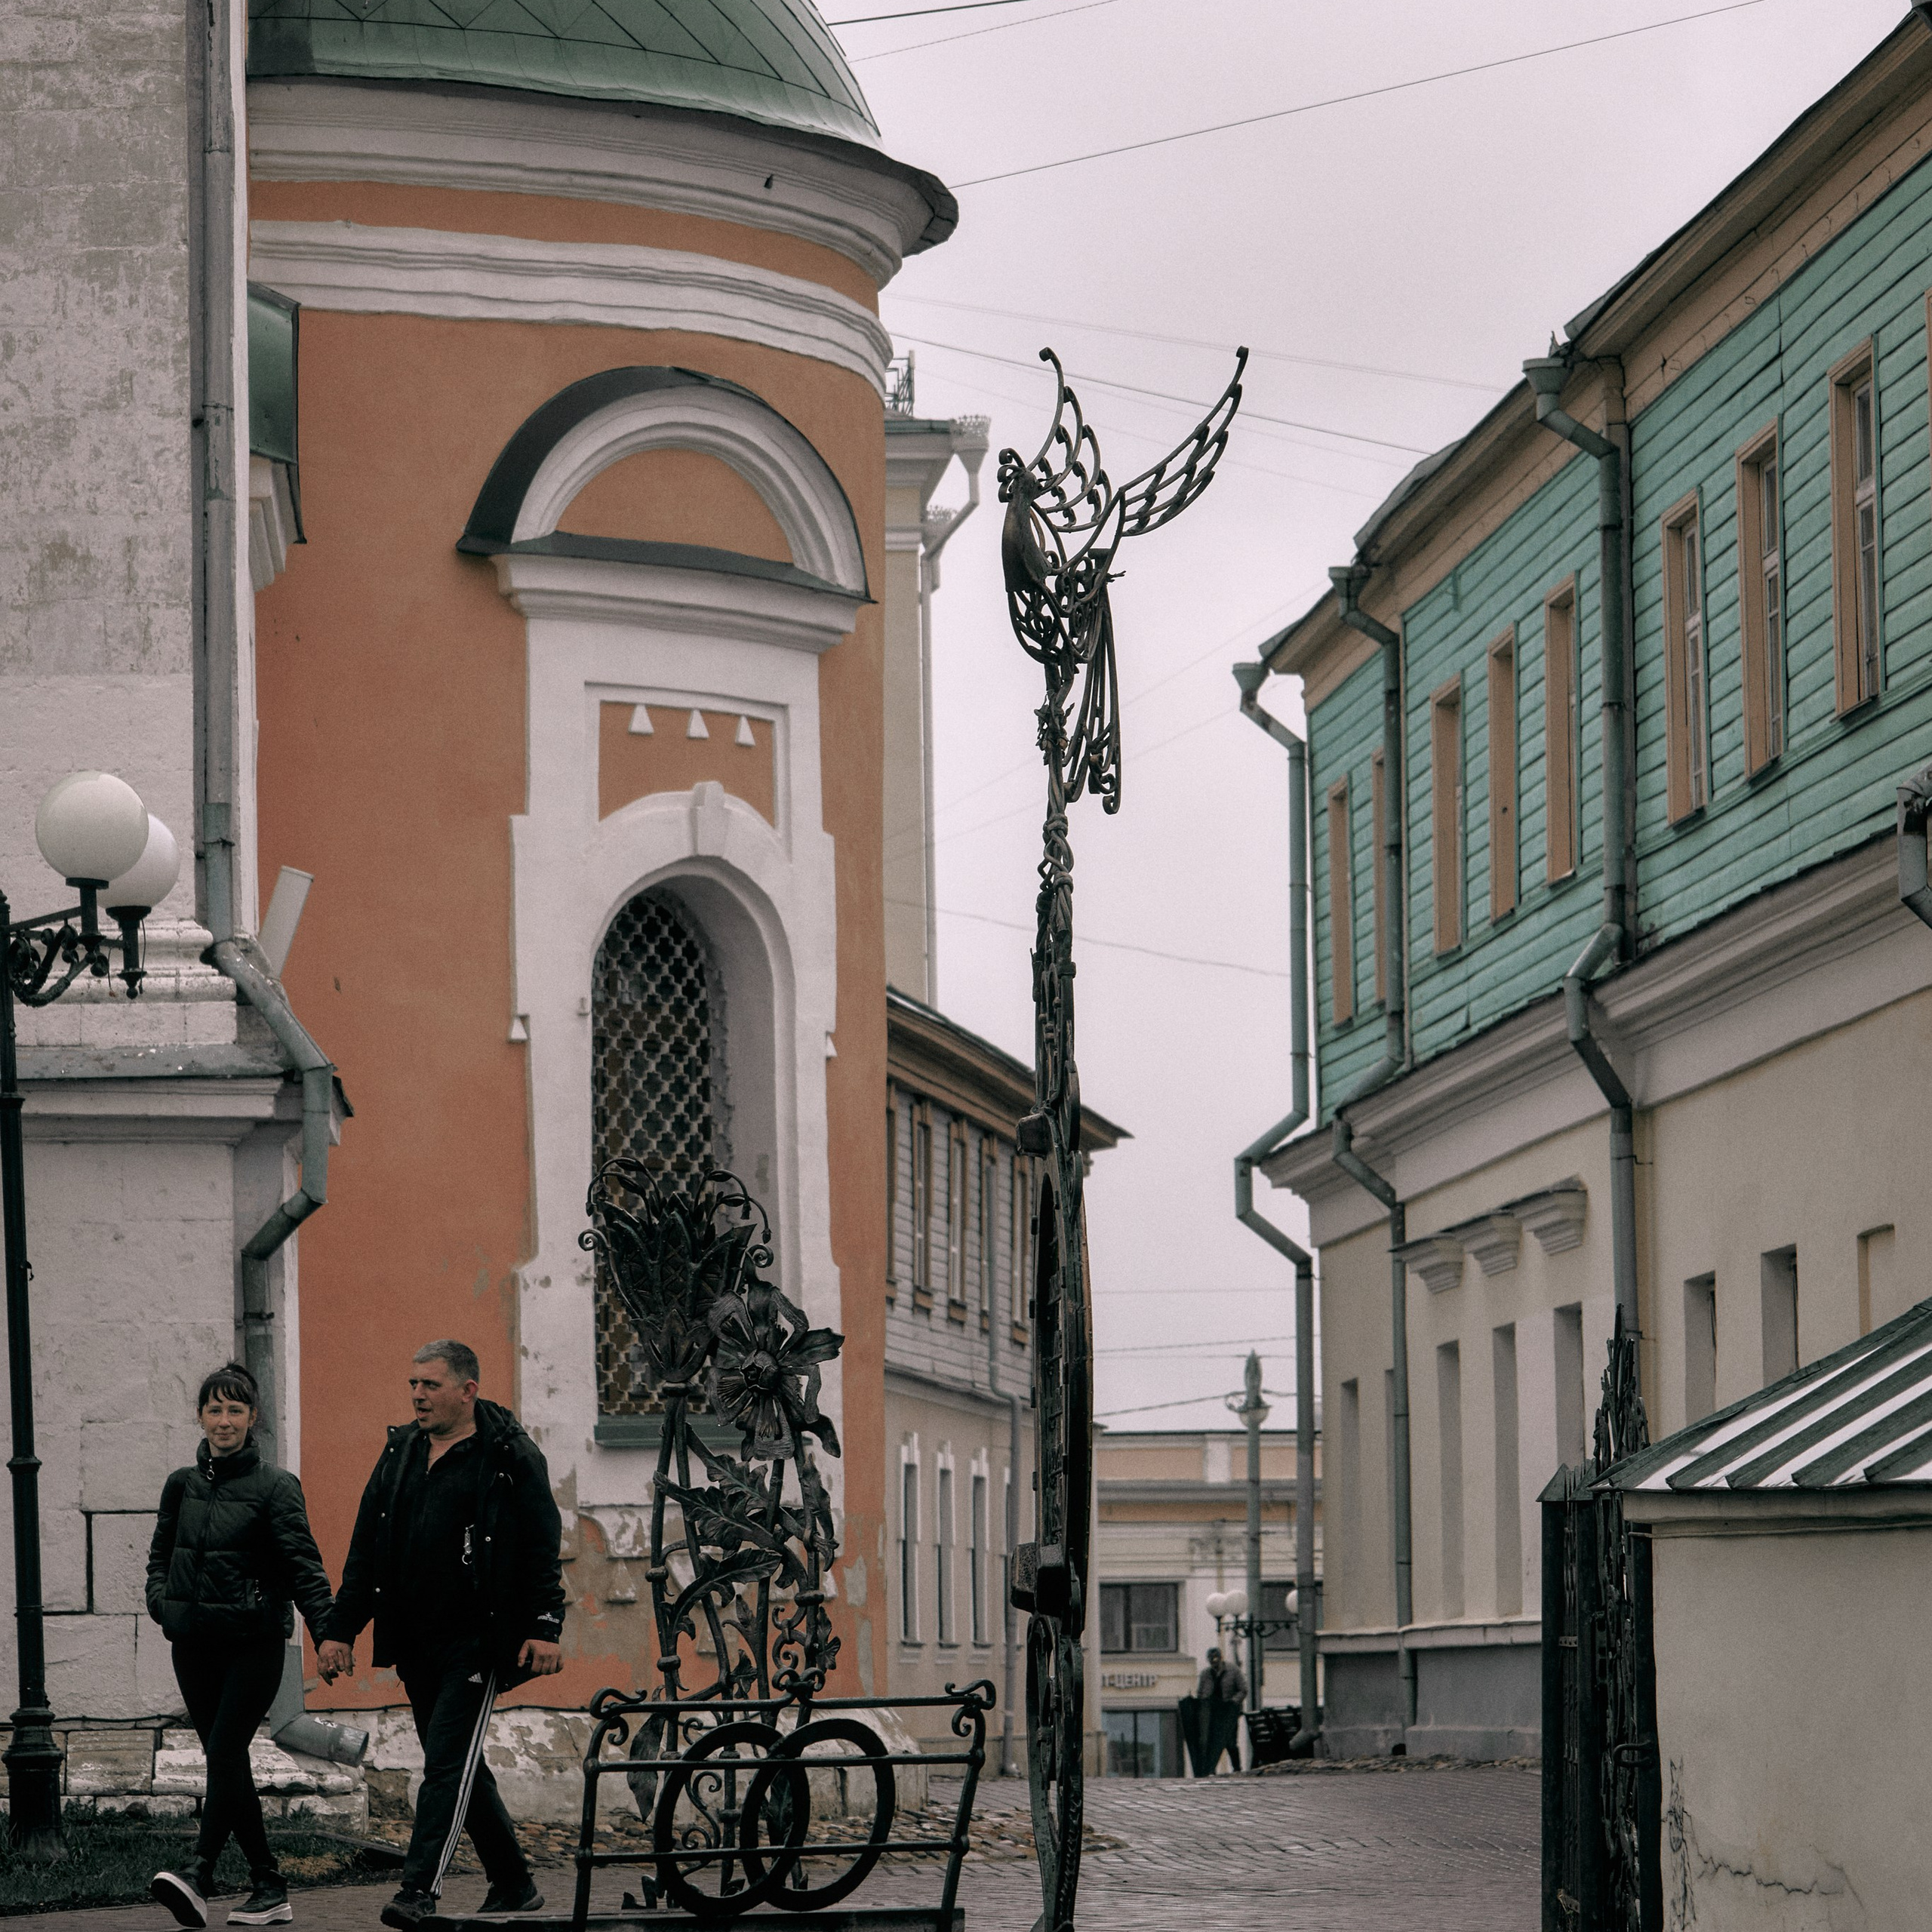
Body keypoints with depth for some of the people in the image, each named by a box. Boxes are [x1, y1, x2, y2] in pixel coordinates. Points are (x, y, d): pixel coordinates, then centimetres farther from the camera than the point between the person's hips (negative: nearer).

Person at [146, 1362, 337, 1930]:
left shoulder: (274, 1486, -4)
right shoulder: (182, 1485, 11)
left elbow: (302, 1563, -11)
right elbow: (160, 1555, 21)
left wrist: (327, 1631, -22)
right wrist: (161, 1599, 0)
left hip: (255, 1642, -5)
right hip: (195, 1643, 5)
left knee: (225, 1751, -17)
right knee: (226, 1762, 5)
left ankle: (199, 1875, -28)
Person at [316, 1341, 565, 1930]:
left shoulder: (509, 1457, -5)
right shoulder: (400, 1453, 13)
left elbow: (544, 1545, -8)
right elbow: (366, 1548, 16)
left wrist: (545, 1628, -16)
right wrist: (341, 1628, 11)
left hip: (476, 1641, -7)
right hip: (415, 1645, 7)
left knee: (449, 1762, -13)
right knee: (460, 1768, 11)